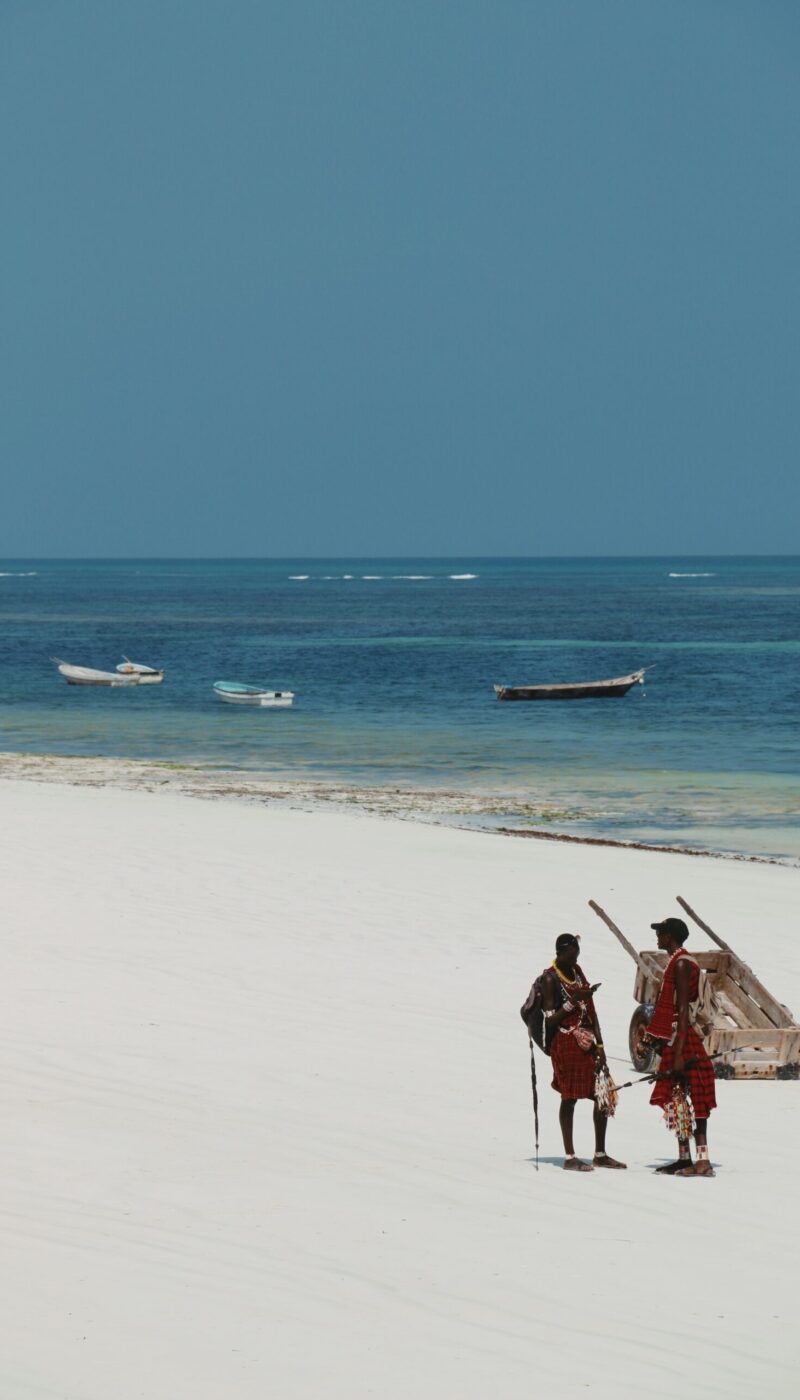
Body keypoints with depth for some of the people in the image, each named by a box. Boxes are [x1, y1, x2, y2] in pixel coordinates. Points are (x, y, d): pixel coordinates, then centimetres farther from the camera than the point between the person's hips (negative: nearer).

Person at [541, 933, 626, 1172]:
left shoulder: (577, 971, 13)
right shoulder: (550, 978, -9)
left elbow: (591, 1011, 13)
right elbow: (550, 1019, -13)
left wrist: (600, 1045, 9)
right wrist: (574, 1001, -21)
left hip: (586, 1043, 7)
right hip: (564, 1043, -7)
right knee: (569, 1098, -4)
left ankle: (600, 1154, 16)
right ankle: (570, 1158, 1)